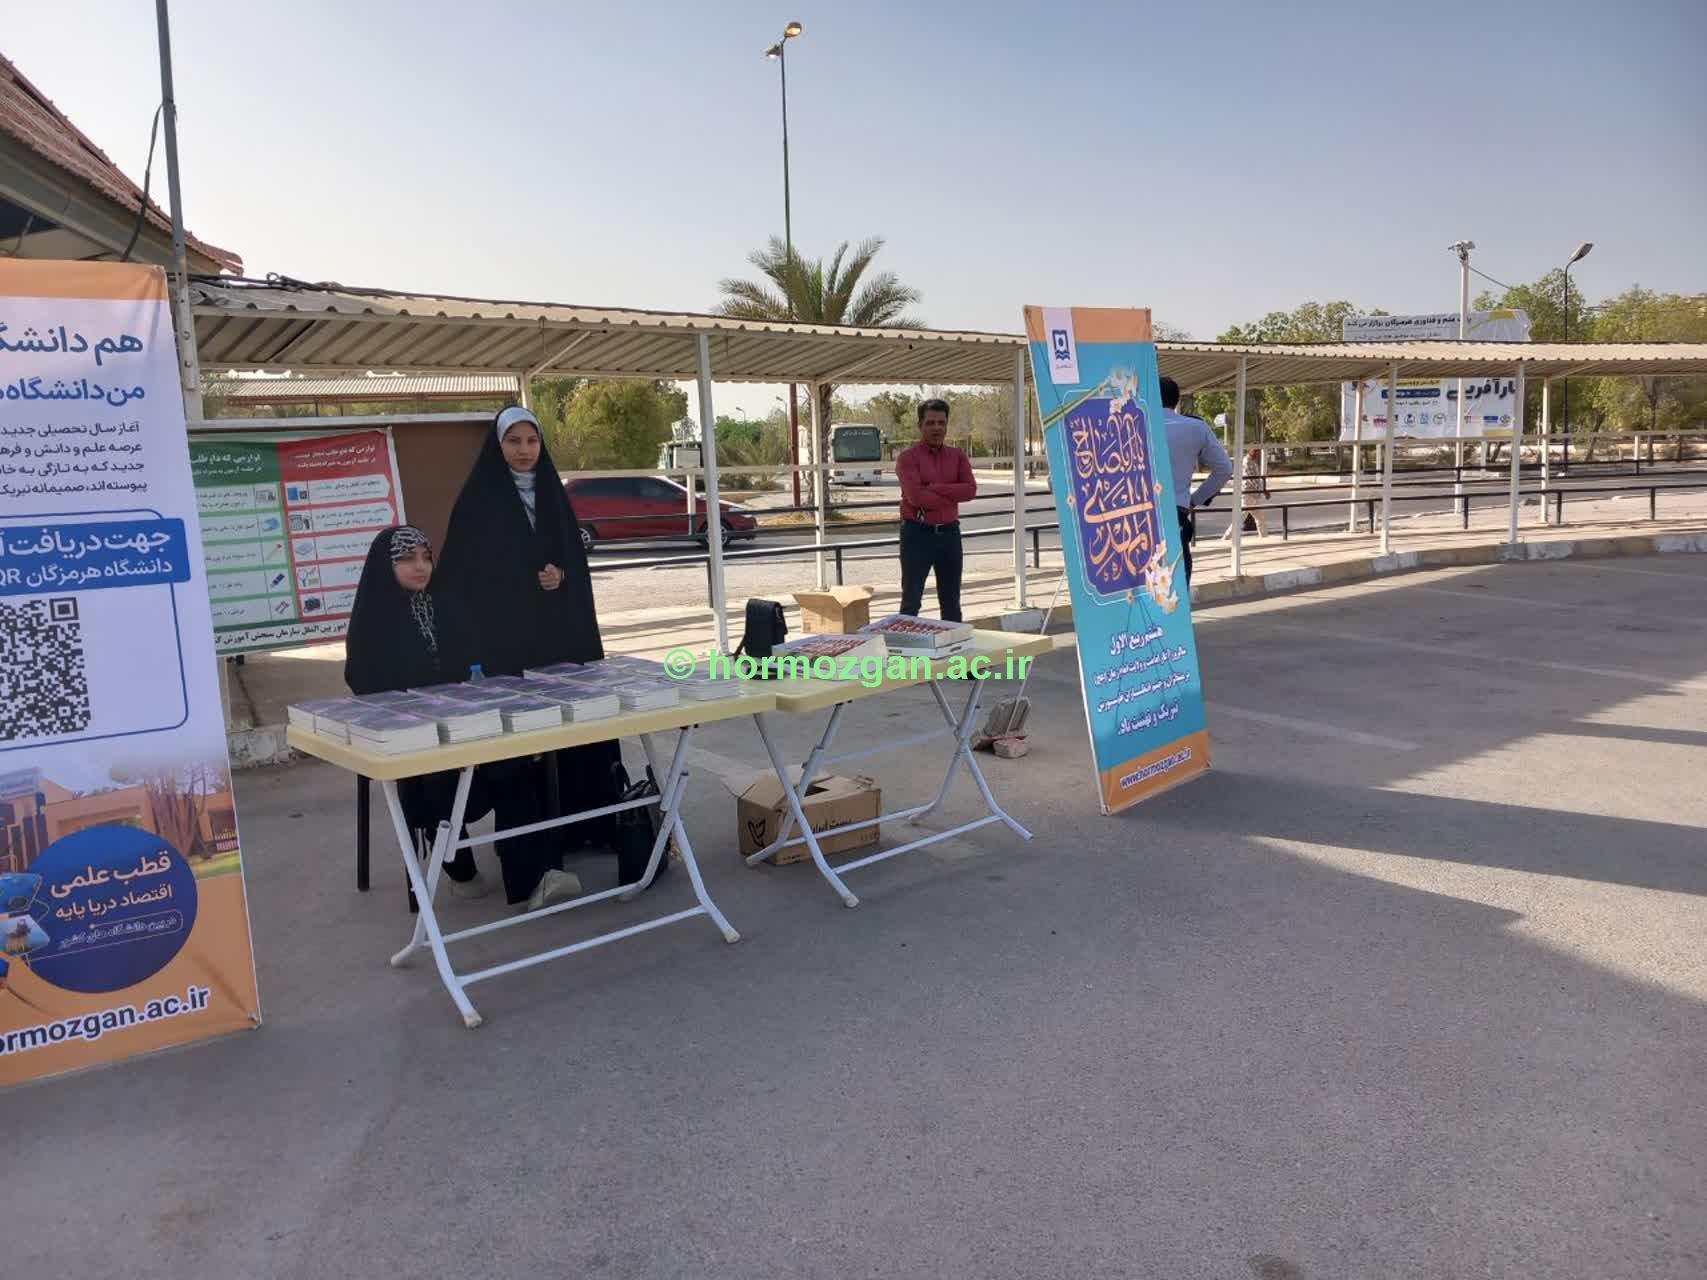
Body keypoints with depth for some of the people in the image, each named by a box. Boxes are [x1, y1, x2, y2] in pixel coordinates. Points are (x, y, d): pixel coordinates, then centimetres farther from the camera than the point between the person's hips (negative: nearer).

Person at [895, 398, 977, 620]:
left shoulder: (958, 456, 8)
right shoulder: (908, 458, -6)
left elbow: (971, 490, -7)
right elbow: (916, 496, -20)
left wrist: (934, 488, -16)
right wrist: (953, 496, -10)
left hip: (949, 533, 5)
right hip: (917, 534, -4)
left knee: (951, 600, 12)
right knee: (911, 600, 0)